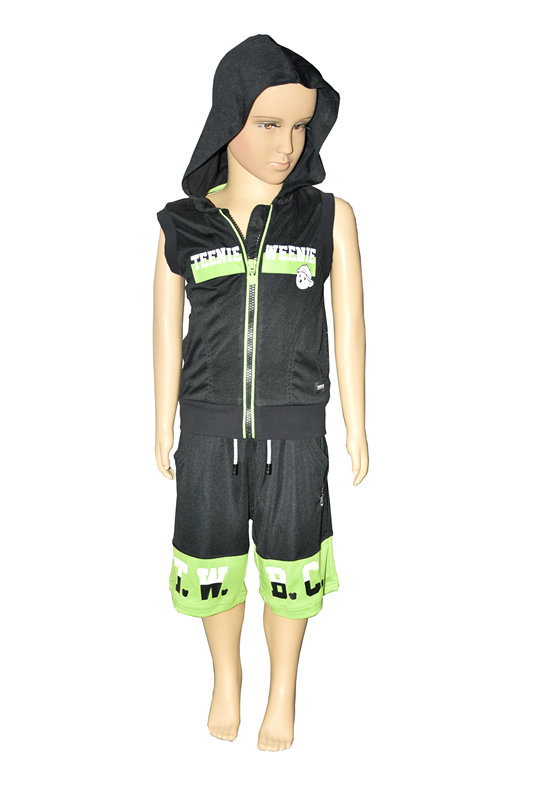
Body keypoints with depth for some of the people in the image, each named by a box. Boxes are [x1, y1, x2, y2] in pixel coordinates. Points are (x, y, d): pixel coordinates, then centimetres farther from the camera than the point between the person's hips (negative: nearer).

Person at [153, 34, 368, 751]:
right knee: (213, 561, 14)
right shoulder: (181, 226, 0)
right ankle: (226, 676, 41)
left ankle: (283, 690, 36)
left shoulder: (330, 216, -2)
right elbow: (167, 332, 5)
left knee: (288, 563, 10)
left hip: (293, 425, -1)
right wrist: (164, 430, 8)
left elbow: (349, 326, 1)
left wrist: (356, 426, 1)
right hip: (208, 423, 1)